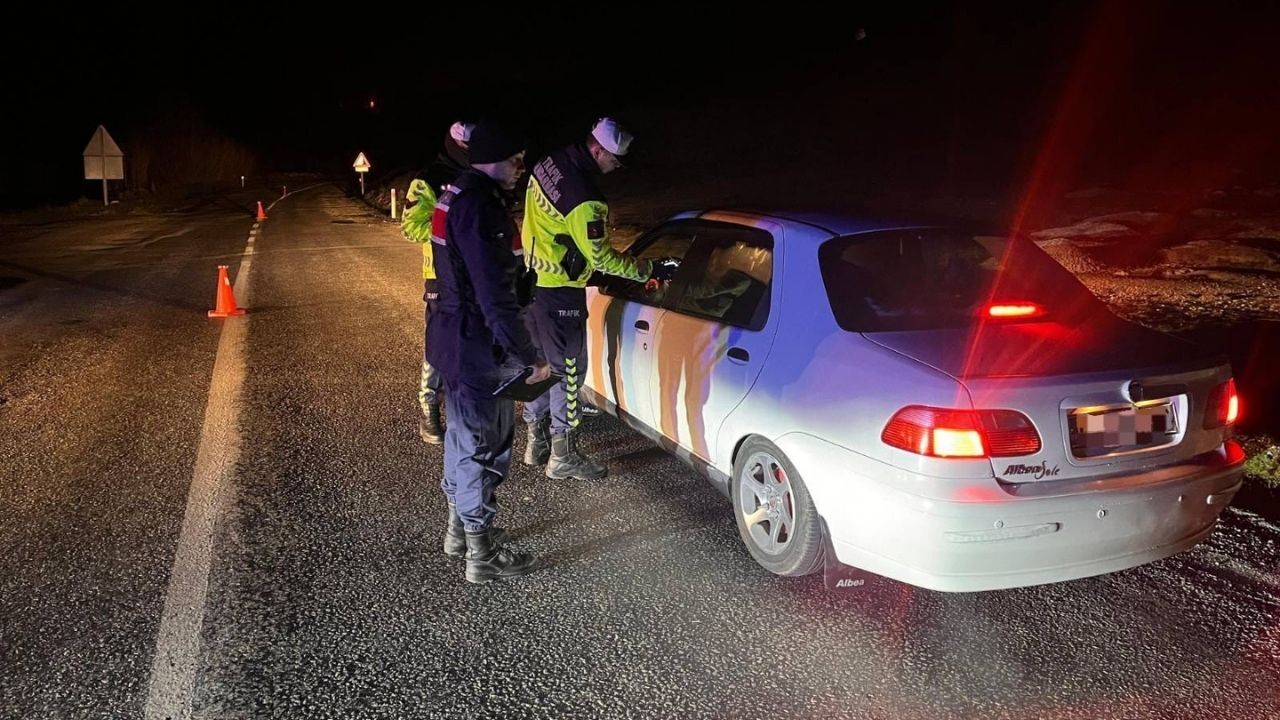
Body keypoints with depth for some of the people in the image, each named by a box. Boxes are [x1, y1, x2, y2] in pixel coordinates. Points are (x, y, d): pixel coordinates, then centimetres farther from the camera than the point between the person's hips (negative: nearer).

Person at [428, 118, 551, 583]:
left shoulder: (457, 195, 10)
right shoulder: (479, 207, -22)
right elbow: (495, 296, -27)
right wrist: (530, 357, -21)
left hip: (454, 336, 10)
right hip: (475, 346, -10)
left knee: (464, 435, 22)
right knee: (483, 445, 0)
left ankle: (459, 527, 38)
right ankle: (482, 554, 13)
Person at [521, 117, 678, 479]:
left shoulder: (551, 162, 1)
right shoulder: (584, 199, -27)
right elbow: (600, 258, -19)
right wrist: (648, 270, -10)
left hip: (532, 278, 9)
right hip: (558, 293, -9)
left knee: (539, 360, 18)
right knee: (568, 369, 1)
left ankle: (536, 439, 30)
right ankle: (562, 455, 10)